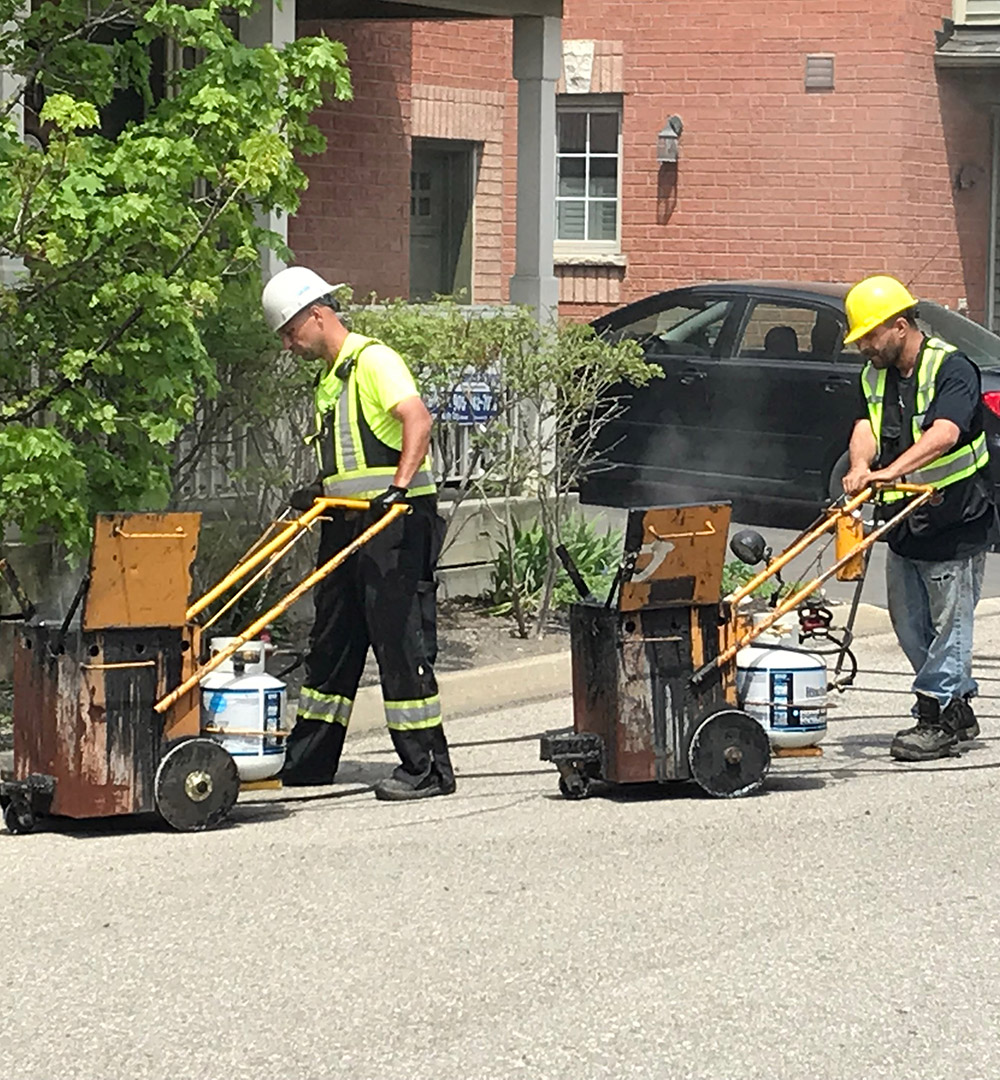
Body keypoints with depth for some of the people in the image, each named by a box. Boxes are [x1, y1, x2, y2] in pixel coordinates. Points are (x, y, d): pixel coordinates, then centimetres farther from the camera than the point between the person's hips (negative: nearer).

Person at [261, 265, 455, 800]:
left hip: (395, 521, -10)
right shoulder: (327, 380, 20)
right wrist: (316, 493, 10)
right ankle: (306, 763, 22)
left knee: (401, 641, -9)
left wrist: (400, 486, -35)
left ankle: (427, 768, -6)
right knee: (331, 644, 14)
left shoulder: (373, 360, -9)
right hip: (347, 524, 10)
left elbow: (418, 419, -24)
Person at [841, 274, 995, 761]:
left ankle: (935, 717, 4)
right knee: (910, 624, 13)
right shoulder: (874, 376, 8)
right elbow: (865, 428, -6)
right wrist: (859, 467, -29)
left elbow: (944, 433, -32)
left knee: (948, 622, -3)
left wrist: (893, 470, -45)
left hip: (954, 524, -8)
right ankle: (958, 710, 24)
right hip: (903, 524, 8)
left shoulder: (951, 369, -16)